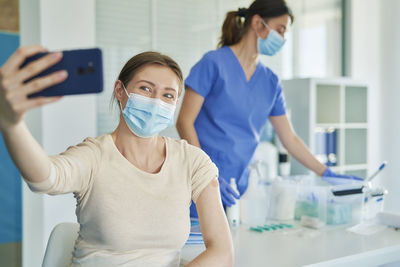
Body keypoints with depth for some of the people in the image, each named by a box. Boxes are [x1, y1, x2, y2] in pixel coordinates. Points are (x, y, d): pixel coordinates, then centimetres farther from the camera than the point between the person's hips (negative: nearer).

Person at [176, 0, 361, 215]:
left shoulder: (270, 82, 11)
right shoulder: (214, 63, -6)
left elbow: (290, 139, 16)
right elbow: (184, 122, -10)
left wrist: (327, 175, 12)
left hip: (239, 183, 5)